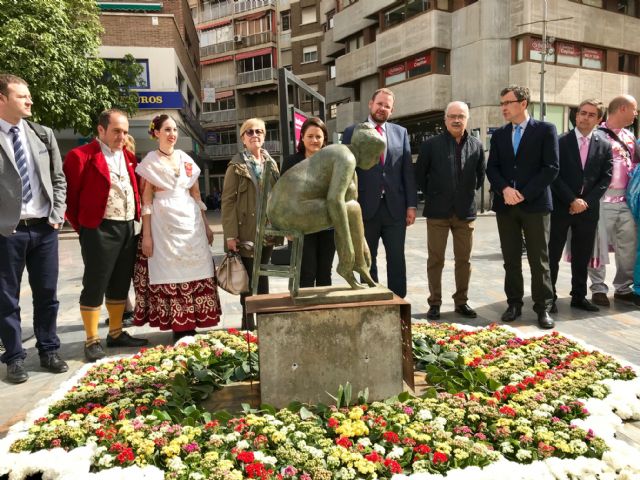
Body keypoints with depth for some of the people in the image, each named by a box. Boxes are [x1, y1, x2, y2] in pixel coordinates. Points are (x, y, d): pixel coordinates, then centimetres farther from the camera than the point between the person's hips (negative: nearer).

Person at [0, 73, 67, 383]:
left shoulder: (43, 134, 7)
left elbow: (59, 178, 11)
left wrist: (57, 215, 2)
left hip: (44, 228, 3)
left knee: (47, 294, 12)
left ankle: (48, 352, 27)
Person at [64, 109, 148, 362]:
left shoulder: (128, 156, 14)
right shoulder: (81, 156, -7)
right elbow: (69, 195, -5)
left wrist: (135, 220, 12)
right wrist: (82, 226, -1)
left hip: (127, 228, 7)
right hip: (100, 230, -7)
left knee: (121, 284, 14)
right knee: (95, 286, 0)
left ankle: (116, 333, 26)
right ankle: (92, 341, 10)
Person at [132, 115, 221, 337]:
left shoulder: (187, 160, 13)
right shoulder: (149, 162, 2)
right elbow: (146, 200, -3)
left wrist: (206, 225, 11)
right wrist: (146, 235, -9)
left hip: (191, 222, 4)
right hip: (164, 224, -4)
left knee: (195, 273, 3)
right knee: (169, 275, -2)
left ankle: (191, 324, 12)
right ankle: (178, 326, 7)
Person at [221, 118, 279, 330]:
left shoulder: (271, 163, 12)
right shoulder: (237, 166, -3)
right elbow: (227, 201, -7)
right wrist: (230, 235, -14)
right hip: (246, 231, -4)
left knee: (262, 276, 12)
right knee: (248, 278, 1)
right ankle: (248, 324, 13)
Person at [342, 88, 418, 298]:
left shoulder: (401, 132, 10)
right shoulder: (352, 132, 4)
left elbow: (408, 170, 7)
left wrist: (411, 204, 1)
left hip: (395, 208, 2)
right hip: (366, 208, -1)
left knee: (397, 259, 5)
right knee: (367, 261, 8)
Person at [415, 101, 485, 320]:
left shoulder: (476, 146, 5)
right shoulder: (431, 144, -3)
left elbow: (480, 175, 16)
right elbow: (420, 174, 5)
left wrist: (469, 194, 12)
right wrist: (431, 196, 7)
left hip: (465, 212, 3)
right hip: (437, 211, -2)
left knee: (464, 260, 9)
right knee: (435, 259, 3)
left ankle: (461, 301, 22)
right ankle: (434, 303, 13)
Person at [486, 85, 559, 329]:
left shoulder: (545, 130, 0)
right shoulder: (499, 134, 13)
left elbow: (551, 168, -7)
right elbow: (492, 168, 7)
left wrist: (524, 194, -13)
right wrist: (505, 189, -12)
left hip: (535, 204, -3)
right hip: (505, 205, 4)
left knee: (539, 259, 1)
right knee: (511, 259, 8)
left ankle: (543, 307, 10)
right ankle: (514, 304, 17)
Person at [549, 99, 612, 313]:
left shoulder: (604, 145, 7)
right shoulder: (560, 142, -2)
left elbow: (606, 178, 4)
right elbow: (555, 175, -7)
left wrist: (587, 202, -8)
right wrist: (572, 200, -13)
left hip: (588, 208, 3)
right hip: (561, 207, -3)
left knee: (582, 256, 10)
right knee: (553, 255, 2)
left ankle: (579, 296, 22)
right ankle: (549, 297, 11)